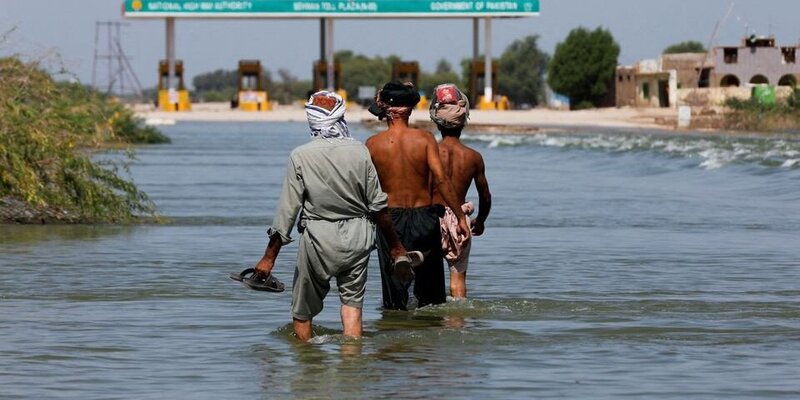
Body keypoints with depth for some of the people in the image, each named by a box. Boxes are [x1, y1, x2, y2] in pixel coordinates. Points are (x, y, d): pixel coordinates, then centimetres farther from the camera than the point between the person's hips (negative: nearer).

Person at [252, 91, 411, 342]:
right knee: (352, 303, 7)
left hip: (318, 238, -2)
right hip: (357, 236, 2)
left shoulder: (300, 156, -9)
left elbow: (287, 209, -8)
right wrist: (395, 246, 13)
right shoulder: (359, 152, -4)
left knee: (302, 312, 11)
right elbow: (378, 205, 1)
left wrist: (269, 257, -1)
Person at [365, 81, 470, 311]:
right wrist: (460, 216, -10)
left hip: (390, 217, 0)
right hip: (423, 215, 0)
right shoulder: (424, 139, -8)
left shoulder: (373, 144, -6)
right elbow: (440, 180, -14)